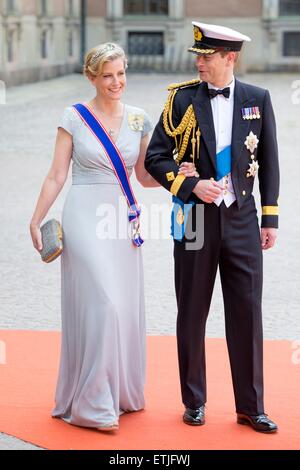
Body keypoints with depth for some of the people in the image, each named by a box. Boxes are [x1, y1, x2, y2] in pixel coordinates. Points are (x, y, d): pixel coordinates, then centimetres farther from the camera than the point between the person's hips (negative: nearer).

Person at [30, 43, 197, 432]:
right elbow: (56, 176, -2)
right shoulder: (74, 118, -4)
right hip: (86, 219, -4)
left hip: (124, 221, 5)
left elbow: (144, 176, 12)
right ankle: (92, 403, 0)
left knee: (126, 307, 9)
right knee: (100, 304, -9)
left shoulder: (139, 120, 7)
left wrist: (174, 175, -5)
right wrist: (36, 221, -5)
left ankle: (124, 391, 25)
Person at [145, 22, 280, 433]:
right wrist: (191, 185, -15)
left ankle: (250, 406, 13)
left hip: (242, 219, 1)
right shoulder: (182, 98, -1)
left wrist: (270, 218, 4)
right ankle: (194, 401, 21)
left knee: (247, 313, 2)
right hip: (196, 218, 0)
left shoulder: (257, 99, 2)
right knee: (192, 314, 8)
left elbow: (268, 163, 7)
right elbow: (156, 158, -1)